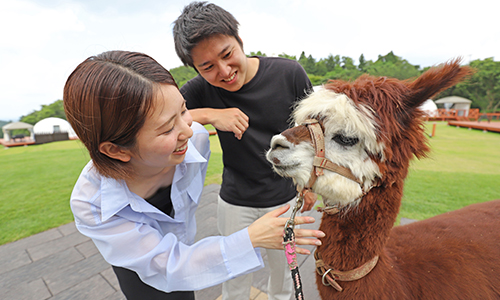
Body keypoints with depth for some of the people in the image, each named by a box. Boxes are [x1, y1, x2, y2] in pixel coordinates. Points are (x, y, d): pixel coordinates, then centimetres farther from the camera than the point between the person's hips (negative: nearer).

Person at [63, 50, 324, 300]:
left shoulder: (196, 139, -31)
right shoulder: (89, 203, -37)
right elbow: (167, 266, -33)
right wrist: (251, 239, -41)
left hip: (182, 245, 3)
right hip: (140, 270, -2)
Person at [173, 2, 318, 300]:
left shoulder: (290, 74, -16)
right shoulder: (203, 89, -16)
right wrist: (208, 115, -34)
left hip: (285, 199, 1)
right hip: (236, 203, 0)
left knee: (284, 270, 26)